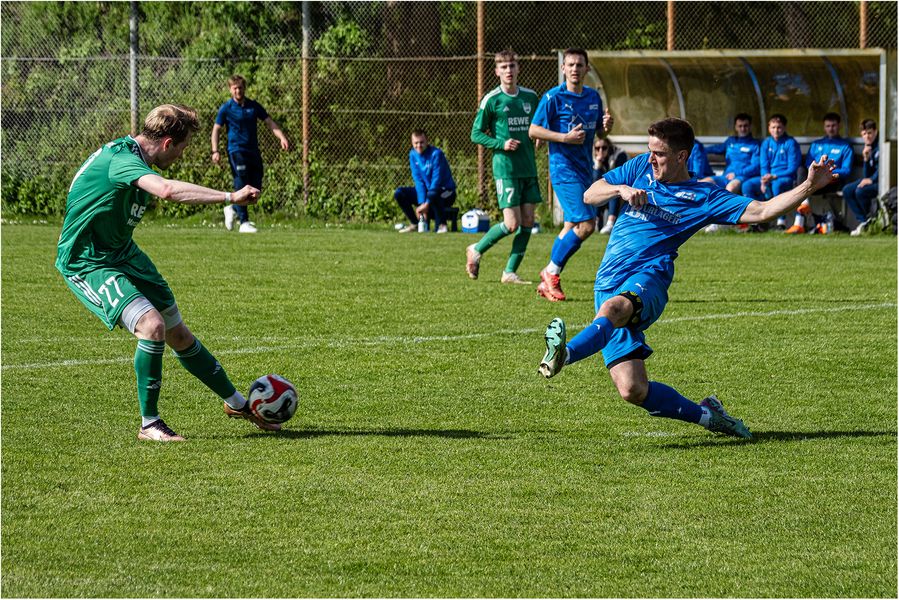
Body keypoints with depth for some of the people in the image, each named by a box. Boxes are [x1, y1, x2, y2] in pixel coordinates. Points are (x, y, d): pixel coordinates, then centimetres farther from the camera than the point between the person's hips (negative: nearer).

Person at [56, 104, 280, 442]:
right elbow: (167, 190, -45)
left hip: (122, 254, 10)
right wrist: (230, 197, -43)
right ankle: (149, 424, -13)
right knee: (152, 325, -27)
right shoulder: (122, 159, -28)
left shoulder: (129, 154, 5)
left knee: (178, 333, 15)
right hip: (86, 264, -10)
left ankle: (236, 404, 29)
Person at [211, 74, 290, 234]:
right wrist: (215, 151, -10)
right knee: (241, 185, -14)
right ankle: (243, 222, -12)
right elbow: (216, 129, 1)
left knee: (256, 187, 5)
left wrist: (282, 137, -6)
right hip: (236, 151, -5)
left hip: (253, 151, 5)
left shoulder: (254, 106, 9)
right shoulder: (226, 108, -1)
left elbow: (270, 122, 9)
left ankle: (233, 209, 27)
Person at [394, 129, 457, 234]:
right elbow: (418, 180, -7)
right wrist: (421, 204, -18)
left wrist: (426, 204, -30)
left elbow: (436, 181, -26)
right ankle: (414, 224, 0)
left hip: (445, 191, -6)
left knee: (433, 195, -40)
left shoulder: (436, 154, -21)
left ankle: (440, 224, -19)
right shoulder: (413, 155, -3)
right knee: (399, 193, -9)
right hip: (425, 190, 6)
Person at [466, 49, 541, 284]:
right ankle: (476, 250, 13)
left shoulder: (531, 97, 9)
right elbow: (476, 134, -2)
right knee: (512, 223, -10)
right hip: (506, 168, -5)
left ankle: (510, 272, 9)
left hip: (529, 167, 5)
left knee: (527, 222, 1)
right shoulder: (491, 100, -5)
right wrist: (501, 144, -16)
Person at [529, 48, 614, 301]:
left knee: (572, 227, 9)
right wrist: (565, 138, -19)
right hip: (564, 169, -7)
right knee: (586, 224, -16)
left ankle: (548, 281, 18)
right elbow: (534, 130, -8)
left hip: (584, 169, 7)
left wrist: (607, 125, -1)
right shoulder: (553, 97, -8)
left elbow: (600, 129, 23)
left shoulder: (593, 96, 11)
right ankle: (552, 272, -3)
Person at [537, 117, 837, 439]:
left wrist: (808, 186, -10)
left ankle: (564, 353, -70)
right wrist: (621, 189, 0)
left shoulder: (703, 196, 7)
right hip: (608, 284, 4)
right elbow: (590, 195, 21)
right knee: (632, 389, -10)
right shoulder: (641, 168, 19)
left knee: (614, 307, -43)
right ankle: (706, 415, 10)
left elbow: (761, 211, 2)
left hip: (646, 282, -4)